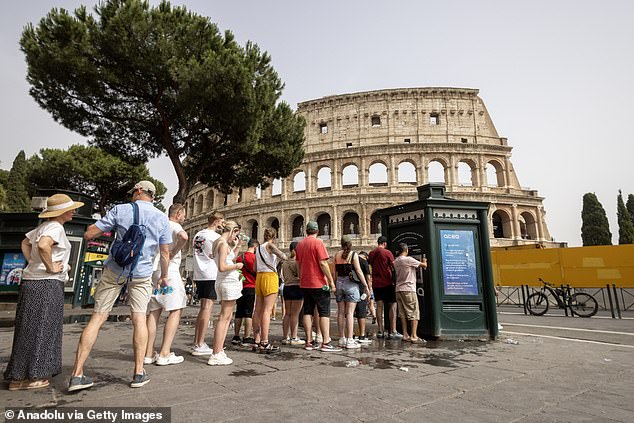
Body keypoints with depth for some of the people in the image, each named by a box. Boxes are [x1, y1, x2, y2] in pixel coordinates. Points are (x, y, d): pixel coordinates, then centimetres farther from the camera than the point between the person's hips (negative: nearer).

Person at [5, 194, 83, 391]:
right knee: (37, 330, 0)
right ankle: (27, 377, 10)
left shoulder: (44, 226, 15)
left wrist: (33, 264, 17)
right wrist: (50, 267, -20)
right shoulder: (56, 228, -15)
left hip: (31, 282, 10)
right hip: (45, 285, -10)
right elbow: (43, 245, -33)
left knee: (30, 330, 17)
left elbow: (25, 243, 26)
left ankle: (18, 377, 28)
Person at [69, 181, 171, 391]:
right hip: (142, 273, 1)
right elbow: (165, 253, 4)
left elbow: (89, 234, -2)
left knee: (97, 317, 5)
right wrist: (164, 276, 17)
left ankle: (77, 375, 8)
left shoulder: (120, 210, -3)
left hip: (115, 269, 0)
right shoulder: (162, 218, 1)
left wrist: (104, 227, 18)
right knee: (139, 318, 6)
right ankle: (139, 373, 9)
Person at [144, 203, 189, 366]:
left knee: (154, 311, 10)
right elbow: (184, 236, -27)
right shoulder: (174, 225, -5)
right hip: (169, 271, -8)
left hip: (153, 271, 8)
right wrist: (174, 252, -14)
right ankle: (165, 354, -5)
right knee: (176, 310, -2)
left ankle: (149, 353, 12)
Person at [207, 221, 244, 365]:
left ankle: (219, 350, 15)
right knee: (224, 318, -6)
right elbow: (222, 267, -22)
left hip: (222, 282, 10)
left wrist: (236, 247, 19)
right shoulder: (224, 243, -14)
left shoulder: (217, 242, 15)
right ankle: (216, 356, -3)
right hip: (229, 282, -10)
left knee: (227, 317, 13)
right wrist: (237, 266, -8)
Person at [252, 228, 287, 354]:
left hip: (259, 276, 8)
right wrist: (280, 255, 2)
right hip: (270, 276, -8)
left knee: (258, 310, 9)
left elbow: (255, 268, 18)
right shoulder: (270, 245, -6)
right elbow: (283, 257, -19)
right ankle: (265, 343, -10)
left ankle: (257, 341, 15)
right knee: (267, 310, -9)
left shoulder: (258, 248, 16)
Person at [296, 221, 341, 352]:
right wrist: (331, 281, -12)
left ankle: (309, 342, 11)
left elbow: (298, 265, 15)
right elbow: (323, 263, -16)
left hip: (304, 284, 6)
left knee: (307, 312, 9)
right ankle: (326, 343, -3)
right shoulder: (318, 242, -10)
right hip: (319, 283, -6)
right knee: (324, 313, -1)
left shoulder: (300, 244, 10)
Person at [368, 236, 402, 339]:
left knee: (379, 306, 8)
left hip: (376, 283, 5)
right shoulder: (387, 252, -8)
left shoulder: (371, 253, 7)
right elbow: (394, 266, -6)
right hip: (387, 283, -5)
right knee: (392, 306, 1)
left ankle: (380, 331, 9)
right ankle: (392, 332, -2)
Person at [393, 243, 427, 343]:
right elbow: (424, 265, -10)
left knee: (403, 313, 10)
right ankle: (413, 336, -4)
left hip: (398, 289, 7)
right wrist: (424, 261, 14)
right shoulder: (408, 260, -11)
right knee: (414, 313, -1)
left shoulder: (395, 261, 10)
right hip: (408, 289, -7)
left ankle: (405, 335, 12)